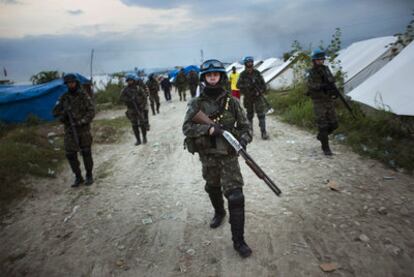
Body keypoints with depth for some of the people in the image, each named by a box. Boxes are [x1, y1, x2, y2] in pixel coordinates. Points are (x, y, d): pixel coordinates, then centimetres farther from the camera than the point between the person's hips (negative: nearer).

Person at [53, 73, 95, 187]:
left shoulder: (84, 96, -3)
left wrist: (81, 121, -21)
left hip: (83, 129, -2)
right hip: (69, 130, 3)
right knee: (70, 154, 1)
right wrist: (63, 113, -15)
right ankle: (78, 177, 15)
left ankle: (89, 176, 18)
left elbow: (91, 111, -9)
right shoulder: (64, 97, 5)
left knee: (86, 153, 3)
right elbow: (55, 112, 7)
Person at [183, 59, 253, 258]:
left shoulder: (231, 102, -4)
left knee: (235, 196, -8)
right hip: (208, 156, 2)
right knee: (213, 189, 23)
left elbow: (244, 125, 1)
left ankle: (238, 241, 4)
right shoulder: (197, 104, -5)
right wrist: (210, 129, -27)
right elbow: (186, 127, -13)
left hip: (229, 155, -1)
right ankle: (219, 212, 54)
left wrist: (243, 139, -20)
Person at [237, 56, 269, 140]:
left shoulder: (257, 73, -3)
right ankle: (250, 131, 30)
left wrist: (260, 91, -13)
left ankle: (263, 132, -9)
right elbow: (238, 85, -16)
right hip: (248, 98, 1)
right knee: (249, 115, 13)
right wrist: (248, 85, -29)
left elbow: (263, 84, 1)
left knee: (261, 114, -9)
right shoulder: (243, 74, -4)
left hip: (258, 96, -1)